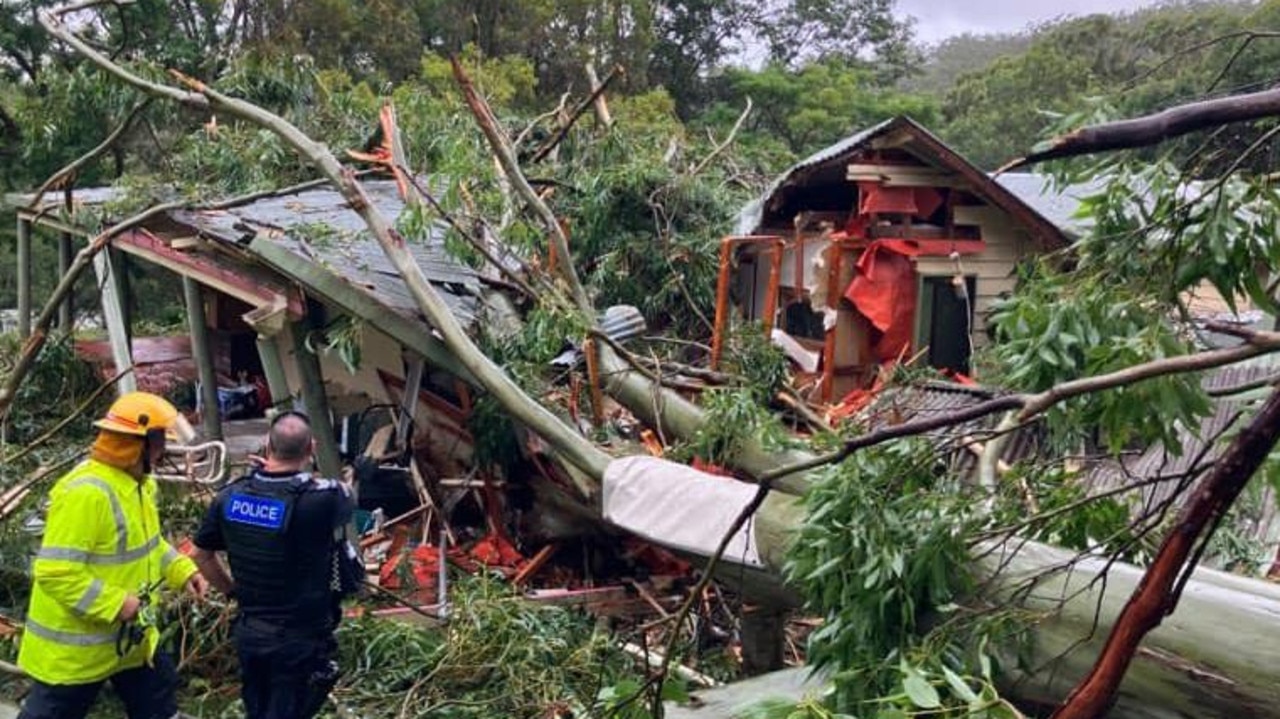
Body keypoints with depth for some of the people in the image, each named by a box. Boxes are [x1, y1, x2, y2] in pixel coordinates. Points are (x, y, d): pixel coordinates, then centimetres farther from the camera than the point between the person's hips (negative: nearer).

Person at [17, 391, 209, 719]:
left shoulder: (138, 483, 2)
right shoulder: (85, 493, -30)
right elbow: (56, 573, -31)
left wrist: (182, 570, 3)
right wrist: (115, 604, -30)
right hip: (75, 644, -9)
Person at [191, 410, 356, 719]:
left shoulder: (230, 495, -7)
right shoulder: (322, 500, -22)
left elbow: (201, 556, 7)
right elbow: (344, 496, 3)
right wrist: (302, 476, 14)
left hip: (249, 633, 5)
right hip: (300, 638, -5)